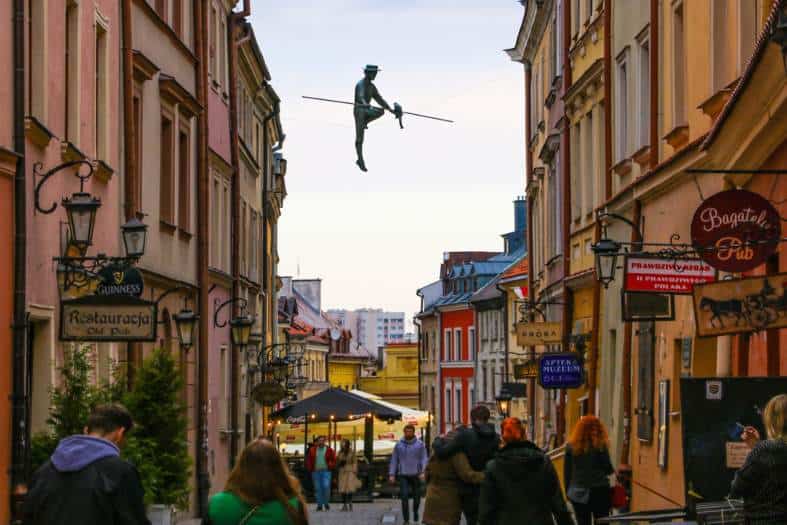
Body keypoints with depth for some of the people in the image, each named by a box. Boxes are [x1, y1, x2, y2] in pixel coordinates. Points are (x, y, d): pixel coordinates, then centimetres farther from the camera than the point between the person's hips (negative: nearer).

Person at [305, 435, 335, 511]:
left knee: (326, 486, -14)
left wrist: (330, 466, -6)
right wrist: (310, 469, 3)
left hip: (326, 471, -2)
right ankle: (319, 505, 9)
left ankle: (326, 503, 3)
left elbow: (333, 460, 6)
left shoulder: (329, 450, 4)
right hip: (316, 471, 2)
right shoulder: (312, 450, 8)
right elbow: (309, 460, 12)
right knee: (318, 489, 3)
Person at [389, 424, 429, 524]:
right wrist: (391, 474, 0)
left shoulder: (420, 444, 1)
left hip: (416, 475, 0)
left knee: (417, 496, 10)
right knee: (404, 496, -11)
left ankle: (415, 511, 40)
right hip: (403, 475, 0)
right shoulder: (399, 445, 4)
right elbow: (394, 460, 6)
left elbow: (424, 459, -3)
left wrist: (423, 472, -17)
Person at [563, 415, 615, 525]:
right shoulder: (600, 446, -7)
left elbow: (567, 471, 4)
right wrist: (613, 471, 20)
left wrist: (568, 491, 12)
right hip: (599, 491, -2)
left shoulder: (571, 446, 1)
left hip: (578, 493, 2)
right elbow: (608, 468, -3)